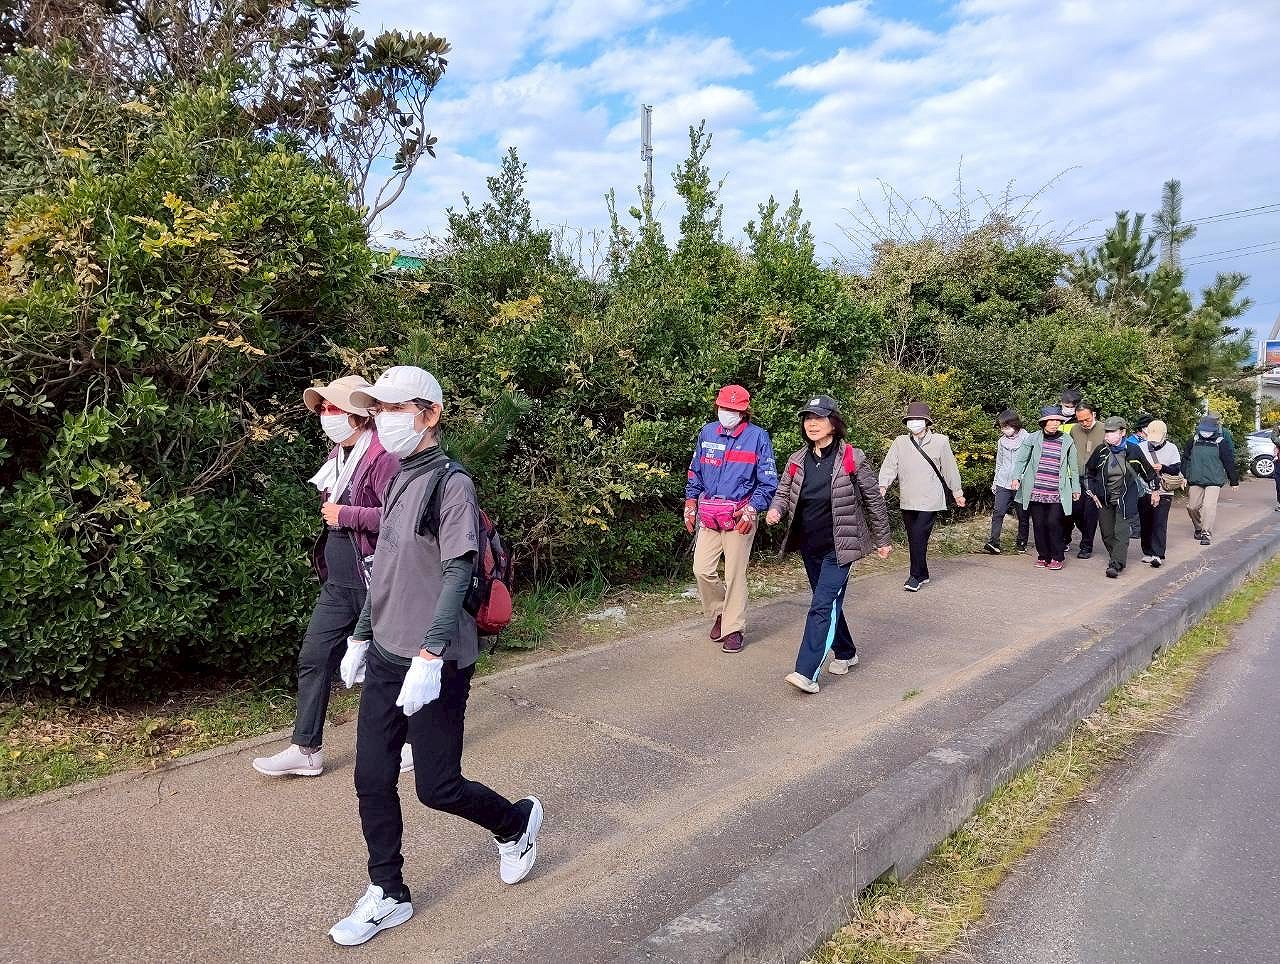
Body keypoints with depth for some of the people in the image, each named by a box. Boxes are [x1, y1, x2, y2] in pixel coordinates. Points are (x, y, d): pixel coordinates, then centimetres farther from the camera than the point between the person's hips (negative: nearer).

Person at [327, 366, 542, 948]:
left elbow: (457, 576, -20)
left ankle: (517, 822, 31)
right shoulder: (399, 481, 11)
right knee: (372, 780, 10)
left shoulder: (450, 483, -14)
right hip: (385, 658, 8)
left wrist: (428, 657, -26)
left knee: (437, 787, 3)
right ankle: (387, 896, 27)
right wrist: (360, 638, 20)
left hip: (436, 665, -8)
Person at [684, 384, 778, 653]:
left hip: (740, 515, -4)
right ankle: (719, 613, 27)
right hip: (708, 514, 4)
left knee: (735, 574, 1)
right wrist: (690, 505, 11)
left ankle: (733, 628, 14)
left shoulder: (758, 436, -4)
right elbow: (695, 472, 16)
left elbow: (768, 481, -4)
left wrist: (752, 510, -14)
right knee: (702, 570, 2)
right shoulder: (707, 432, 7)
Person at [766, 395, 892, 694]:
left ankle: (807, 672, -15)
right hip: (809, 546, 6)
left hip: (838, 547, -6)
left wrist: (882, 540, 3)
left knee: (823, 605, -13)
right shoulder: (797, 460, 2)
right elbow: (783, 492, 11)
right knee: (828, 602, 18)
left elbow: (874, 500, -3)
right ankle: (846, 653, 38)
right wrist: (775, 510, -14)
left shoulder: (851, 458, -11)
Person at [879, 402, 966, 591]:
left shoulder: (940, 442, 1)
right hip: (907, 500, 4)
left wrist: (957, 492, 15)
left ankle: (916, 576, 1)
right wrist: (883, 485, -20)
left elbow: (950, 468, 8)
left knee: (919, 537, -11)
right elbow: (890, 465, -4)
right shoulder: (900, 442, 5)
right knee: (913, 538, 10)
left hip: (930, 500, -3)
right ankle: (923, 575, 24)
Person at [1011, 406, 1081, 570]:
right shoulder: (1033, 439, 3)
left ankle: (1057, 557, 8)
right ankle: (1043, 555, 19)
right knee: (1038, 524, 5)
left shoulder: (1067, 441, 5)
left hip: (1057, 493, -1)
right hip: (1036, 492, 1)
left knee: (1053, 523, -8)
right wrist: (1016, 477, -6)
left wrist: (1076, 488, 15)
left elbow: (1073, 467, 13)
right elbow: (1021, 459, 7)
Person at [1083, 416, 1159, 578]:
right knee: (1107, 533, 7)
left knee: (1121, 532, -12)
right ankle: (1115, 557, 25)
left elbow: (1148, 471, 7)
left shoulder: (1133, 451, -8)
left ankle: (1116, 564, -16)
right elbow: (1089, 471, 12)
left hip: (1125, 499, -3)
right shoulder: (1101, 451, -3)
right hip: (1104, 499, 3)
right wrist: (1092, 492, 10)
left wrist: (1155, 490, 14)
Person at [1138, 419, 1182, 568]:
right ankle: (1148, 552, 19)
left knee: (1159, 524, -9)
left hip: (1163, 493, -2)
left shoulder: (1171, 448, 1)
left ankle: (1158, 555, -11)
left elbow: (1177, 469, -5)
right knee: (1145, 524, 8)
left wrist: (1163, 468, -23)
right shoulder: (1141, 447, 5)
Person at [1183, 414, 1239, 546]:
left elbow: (1229, 462, 3)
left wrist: (1234, 481, 6)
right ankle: (1199, 528, 31)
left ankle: (1207, 534, -12)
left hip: (1214, 481, -3)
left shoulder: (1221, 443, -2)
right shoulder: (1194, 441, 6)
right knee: (1192, 506, 6)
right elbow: (1185, 459, 12)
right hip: (1195, 480, 4)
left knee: (1209, 506, -15)